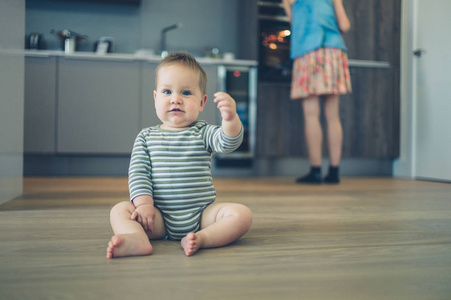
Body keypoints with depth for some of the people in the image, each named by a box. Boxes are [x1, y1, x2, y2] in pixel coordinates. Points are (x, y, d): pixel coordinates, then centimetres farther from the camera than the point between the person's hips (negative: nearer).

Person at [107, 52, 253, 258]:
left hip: (201, 214, 0)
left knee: (242, 214, -21)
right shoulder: (146, 137, 7)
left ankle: (202, 238, -33)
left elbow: (229, 142, -15)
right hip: (159, 217, 1)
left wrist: (230, 118, -37)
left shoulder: (203, 133, 4)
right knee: (120, 210, -20)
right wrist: (144, 203, -16)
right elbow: (138, 172, 0)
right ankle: (137, 239, -45)